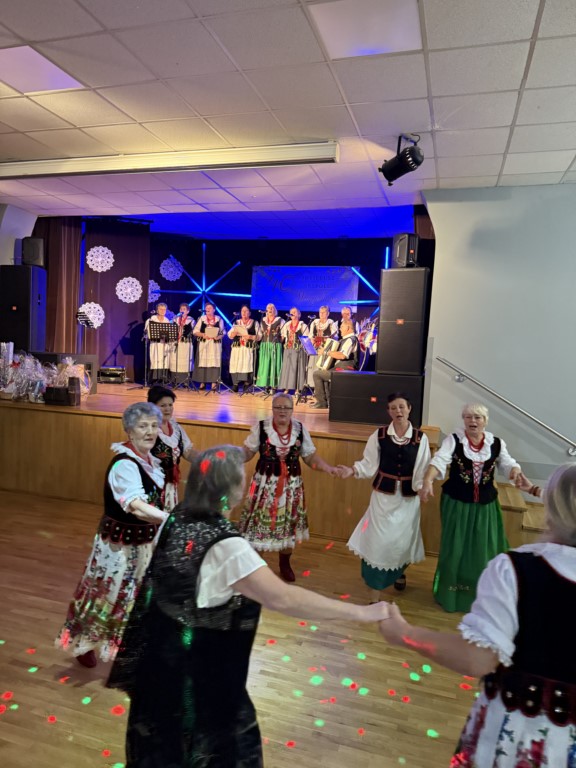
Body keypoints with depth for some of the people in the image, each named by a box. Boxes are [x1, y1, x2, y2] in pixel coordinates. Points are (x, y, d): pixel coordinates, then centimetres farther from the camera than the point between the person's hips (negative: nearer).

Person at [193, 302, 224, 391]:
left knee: (214, 362, -5)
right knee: (203, 362, -2)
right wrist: (202, 335, -13)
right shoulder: (201, 318, 9)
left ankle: (214, 382, -4)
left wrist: (218, 336, -13)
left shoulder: (219, 319, 9)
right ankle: (202, 382, 3)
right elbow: (195, 331, 4)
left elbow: (223, 332, 7)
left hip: (215, 344, 0)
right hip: (203, 344, 1)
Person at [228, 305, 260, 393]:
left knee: (247, 365, -14)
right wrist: (235, 332, -9)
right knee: (236, 365, -7)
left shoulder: (255, 323, 10)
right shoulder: (236, 322, 17)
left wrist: (250, 337, -15)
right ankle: (235, 385, -4)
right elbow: (229, 335, 11)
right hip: (237, 348, 2)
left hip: (249, 348, -2)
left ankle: (247, 385, -10)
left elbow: (259, 336, 1)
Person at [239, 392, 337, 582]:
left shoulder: (301, 429, -4)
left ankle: (285, 564, 36)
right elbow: (247, 452, -4)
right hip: (265, 483, -2)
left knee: (288, 523, 14)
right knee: (260, 520, 6)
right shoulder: (261, 427, -9)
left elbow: (310, 455, 2)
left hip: (291, 484, 2)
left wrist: (326, 467, -13)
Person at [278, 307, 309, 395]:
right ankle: (287, 388, 6)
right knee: (287, 367, 2)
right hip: (288, 349, 4)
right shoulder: (287, 325, 14)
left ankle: (297, 389, -1)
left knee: (297, 367, -4)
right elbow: (283, 336, 18)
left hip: (298, 350, -4)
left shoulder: (303, 325, 2)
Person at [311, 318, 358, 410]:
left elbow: (342, 355, -31)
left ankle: (321, 402, -4)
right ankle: (328, 400, 25)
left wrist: (329, 352, -20)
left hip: (343, 371, -11)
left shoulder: (350, 340, -17)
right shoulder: (347, 339, 16)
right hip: (340, 368, 11)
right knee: (322, 373, 28)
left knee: (317, 374, -9)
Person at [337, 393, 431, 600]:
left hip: (408, 497, 1)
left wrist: (423, 486, -24)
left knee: (403, 539, 16)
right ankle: (375, 597, 13)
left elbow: (422, 469, -6)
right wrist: (353, 470, -21)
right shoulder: (379, 435, -7)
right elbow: (370, 463, -5)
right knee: (378, 541, 0)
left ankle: (399, 572, 52)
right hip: (383, 495, 0)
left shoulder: (420, 438, -7)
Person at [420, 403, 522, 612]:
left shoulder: (496, 443, -1)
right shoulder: (453, 439, -11)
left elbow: (508, 464, 4)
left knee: (483, 550, 8)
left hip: (485, 505, 3)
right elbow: (439, 460, -23)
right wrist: (427, 480, -41)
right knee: (455, 549, 5)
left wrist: (516, 472, -21)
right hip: (457, 503, -2)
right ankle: (450, 593, 23)